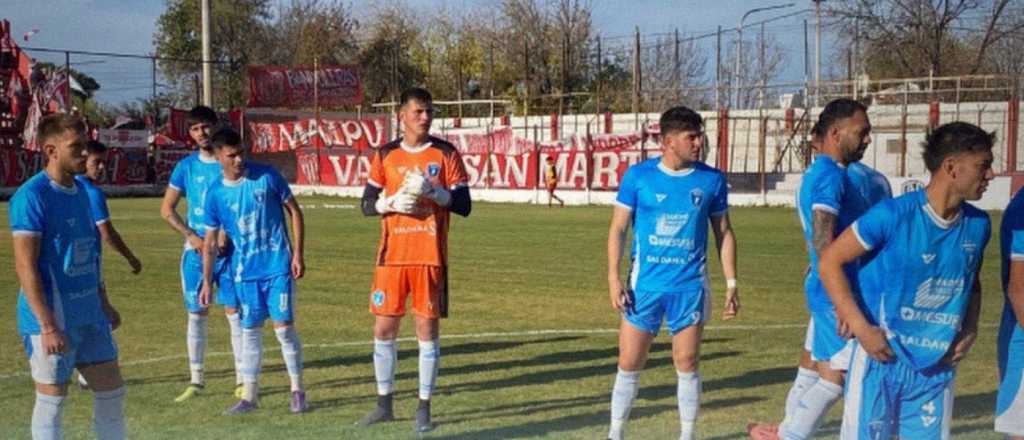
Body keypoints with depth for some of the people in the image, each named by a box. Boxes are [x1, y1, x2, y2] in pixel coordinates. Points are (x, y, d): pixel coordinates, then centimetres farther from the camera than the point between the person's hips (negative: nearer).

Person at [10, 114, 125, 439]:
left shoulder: (80, 191, 10)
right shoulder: (31, 196, -15)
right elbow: (25, 265, -19)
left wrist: (103, 303, 19)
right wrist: (48, 326, -22)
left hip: (90, 316, 8)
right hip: (53, 320, -8)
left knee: (112, 391, 11)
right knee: (52, 402, 4)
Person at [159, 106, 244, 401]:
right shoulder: (187, 166, 4)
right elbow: (166, 210, 7)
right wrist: (192, 237, -5)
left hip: (229, 249, -2)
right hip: (195, 250, 2)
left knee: (235, 311, -2)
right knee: (196, 314, 5)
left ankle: (242, 379, 6)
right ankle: (196, 380, 14)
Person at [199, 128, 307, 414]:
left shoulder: (267, 176, -8)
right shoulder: (215, 194, -2)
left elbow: (294, 211, 0)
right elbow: (211, 242, 5)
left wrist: (298, 254, -6)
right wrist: (207, 281, 2)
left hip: (278, 266, -2)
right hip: (245, 272, 3)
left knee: (284, 327, -4)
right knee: (250, 331, 8)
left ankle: (298, 390, 10)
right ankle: (249, 395, 17)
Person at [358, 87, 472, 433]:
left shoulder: (446, 154, 1)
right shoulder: (385, 155, 7)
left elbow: (464, 205, -2)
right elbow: (367, 204, 7)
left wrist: (434, 190, -18)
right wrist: (392, 202, -12)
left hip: (430, 256, -2)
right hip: (392, 255, 2)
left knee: (428, 328, 0)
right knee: (383, 328, 6)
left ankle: (424, 406, 10)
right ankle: (384, 403, 19)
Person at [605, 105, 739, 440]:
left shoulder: (712, 180, 0)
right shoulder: (638, 176, -4)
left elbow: (723, 233, 9)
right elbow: (618, 228, 0)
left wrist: (731, 283, 4)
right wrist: (614, 278, -7)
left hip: (690, 286, 1)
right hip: (645, 284, 0)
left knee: (687, 365, 6)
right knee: (629, 364, 5)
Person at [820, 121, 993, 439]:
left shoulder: (978, 225, 2)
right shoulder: (894, 215, -16)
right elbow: (830, 263, -11)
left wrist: (970, 330, 3)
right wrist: (862, 329, -17)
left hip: (937, 367, 5)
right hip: (882, 357, -5)